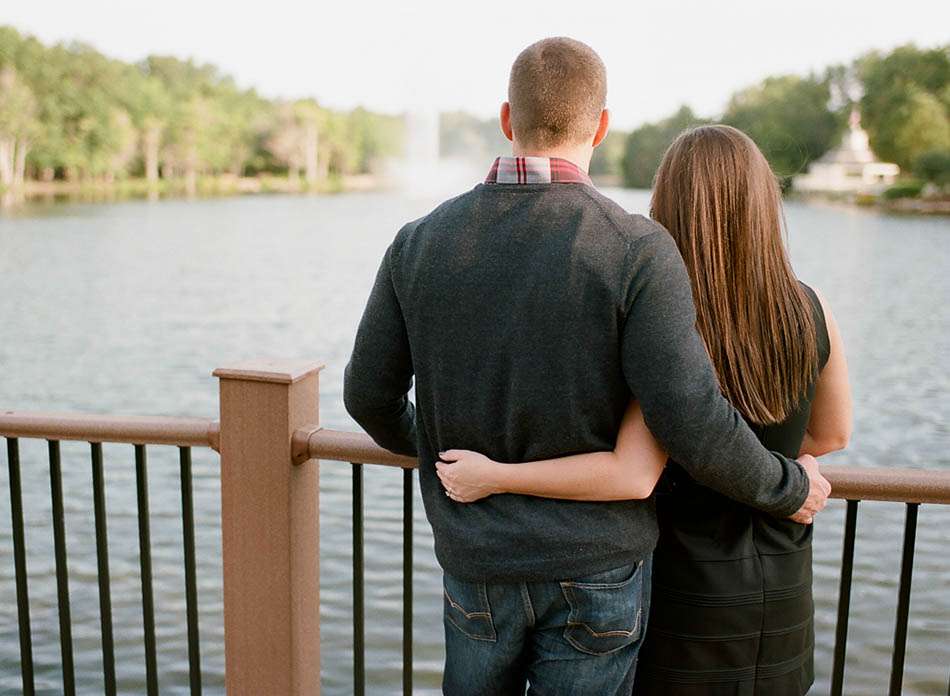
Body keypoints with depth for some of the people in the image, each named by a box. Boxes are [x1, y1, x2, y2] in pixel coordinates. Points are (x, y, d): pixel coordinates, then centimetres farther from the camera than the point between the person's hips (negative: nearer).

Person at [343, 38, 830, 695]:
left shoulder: (420, 241, -5)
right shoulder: (638, 251, -16)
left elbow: (369, 394, 3)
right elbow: (692, 424, -21)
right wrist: (792, 488, -1)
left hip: (478, 565, 3)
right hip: (597, 568, -2)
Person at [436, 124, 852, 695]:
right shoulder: (811, 311, -9)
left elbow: (632, 476, -30)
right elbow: (833, 434, 5)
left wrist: (494, 475, -24)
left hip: (688, 590, -4)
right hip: (784, 592, 4)